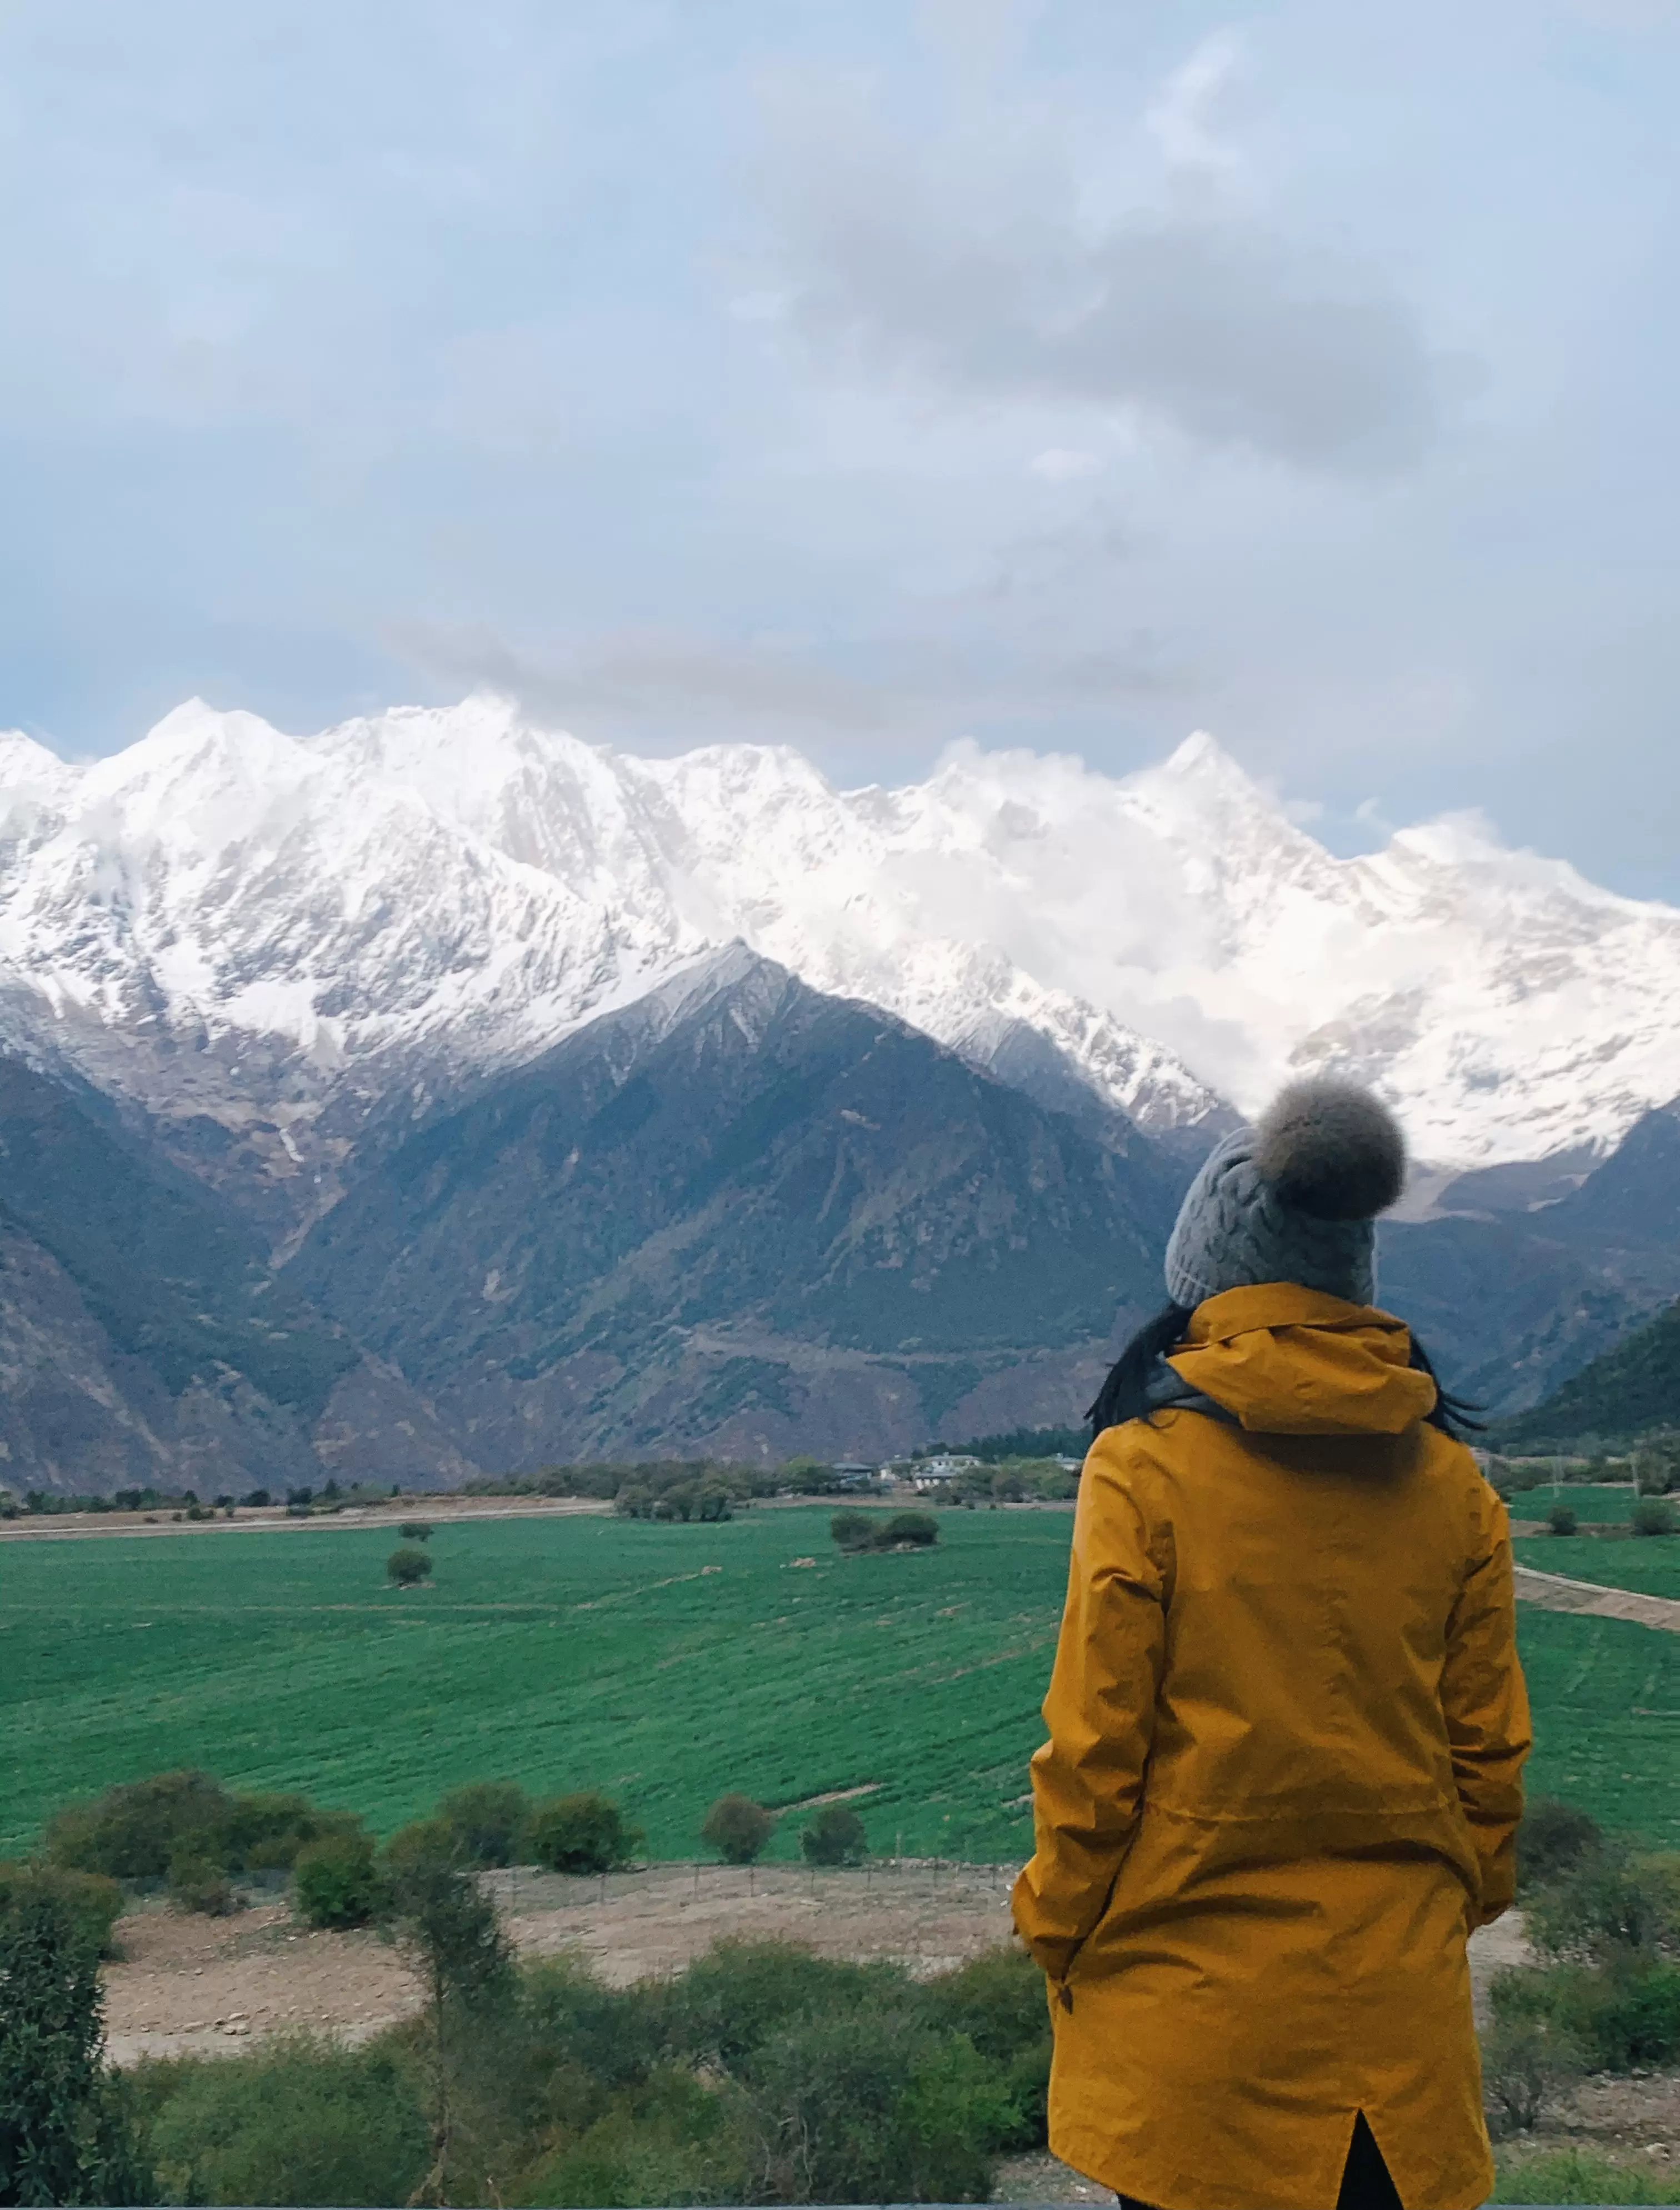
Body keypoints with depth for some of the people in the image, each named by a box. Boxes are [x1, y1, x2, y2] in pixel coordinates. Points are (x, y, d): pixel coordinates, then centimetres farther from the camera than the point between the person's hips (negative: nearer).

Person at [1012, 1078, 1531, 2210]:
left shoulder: (1145, 1469, -13)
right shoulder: (1451, 1484, -1)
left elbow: (1095, 1746, -10)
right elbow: (1489, 1749, 6)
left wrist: (1058, 1931, 4)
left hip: (1192, 1994, -3)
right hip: (1397, 1999, 4)